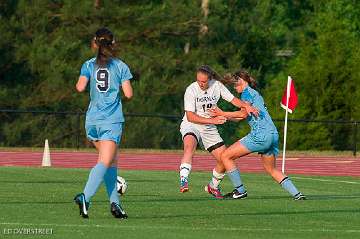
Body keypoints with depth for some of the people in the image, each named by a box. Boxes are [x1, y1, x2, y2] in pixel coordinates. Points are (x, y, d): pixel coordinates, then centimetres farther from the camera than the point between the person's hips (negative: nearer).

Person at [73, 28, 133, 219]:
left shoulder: (89, 65, 5)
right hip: (112, 120, -4)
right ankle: (85, 196, -30)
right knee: (104, 162, -10)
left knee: (112, 161, 16)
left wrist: (79, 83, 11)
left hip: (92, 120, 4)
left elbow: (80, 87, -11)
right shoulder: (121, 66, 1)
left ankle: (115, 202, 9)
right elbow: (128, 94, -3)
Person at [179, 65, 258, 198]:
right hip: (190, 126, -5)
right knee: (189, 146, -37)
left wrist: (246, 106, -21)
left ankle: (213, 187, 26)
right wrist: (212, 120, -31)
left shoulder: (217, 85, -6)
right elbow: (190, 117, -23)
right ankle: (183, 181, -47)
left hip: (209, 129, 5)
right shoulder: (191, 90, -19)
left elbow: (233, 100, 0)